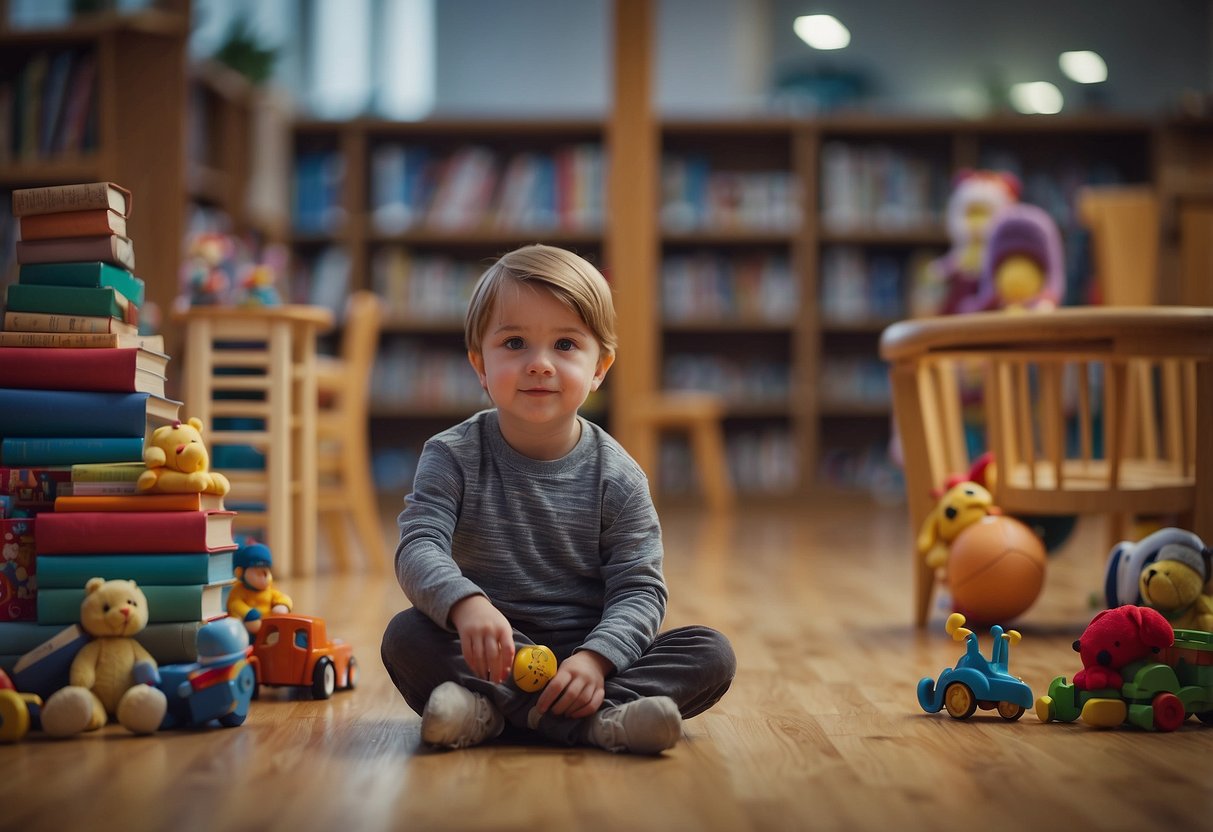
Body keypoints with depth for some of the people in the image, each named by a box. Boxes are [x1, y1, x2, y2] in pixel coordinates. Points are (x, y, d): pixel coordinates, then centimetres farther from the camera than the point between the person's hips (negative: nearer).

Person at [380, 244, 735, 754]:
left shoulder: (617, 478, -3)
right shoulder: (454, 457, -3)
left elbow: (639, 589, -7)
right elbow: (419, 548, -17)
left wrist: (595, 658, -27)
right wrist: (465, 605, -39)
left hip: (583, 653, 1)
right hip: (491, 652, -1)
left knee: (711, 654, -20)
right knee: (406, 637, -28)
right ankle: (595, 721, -39)